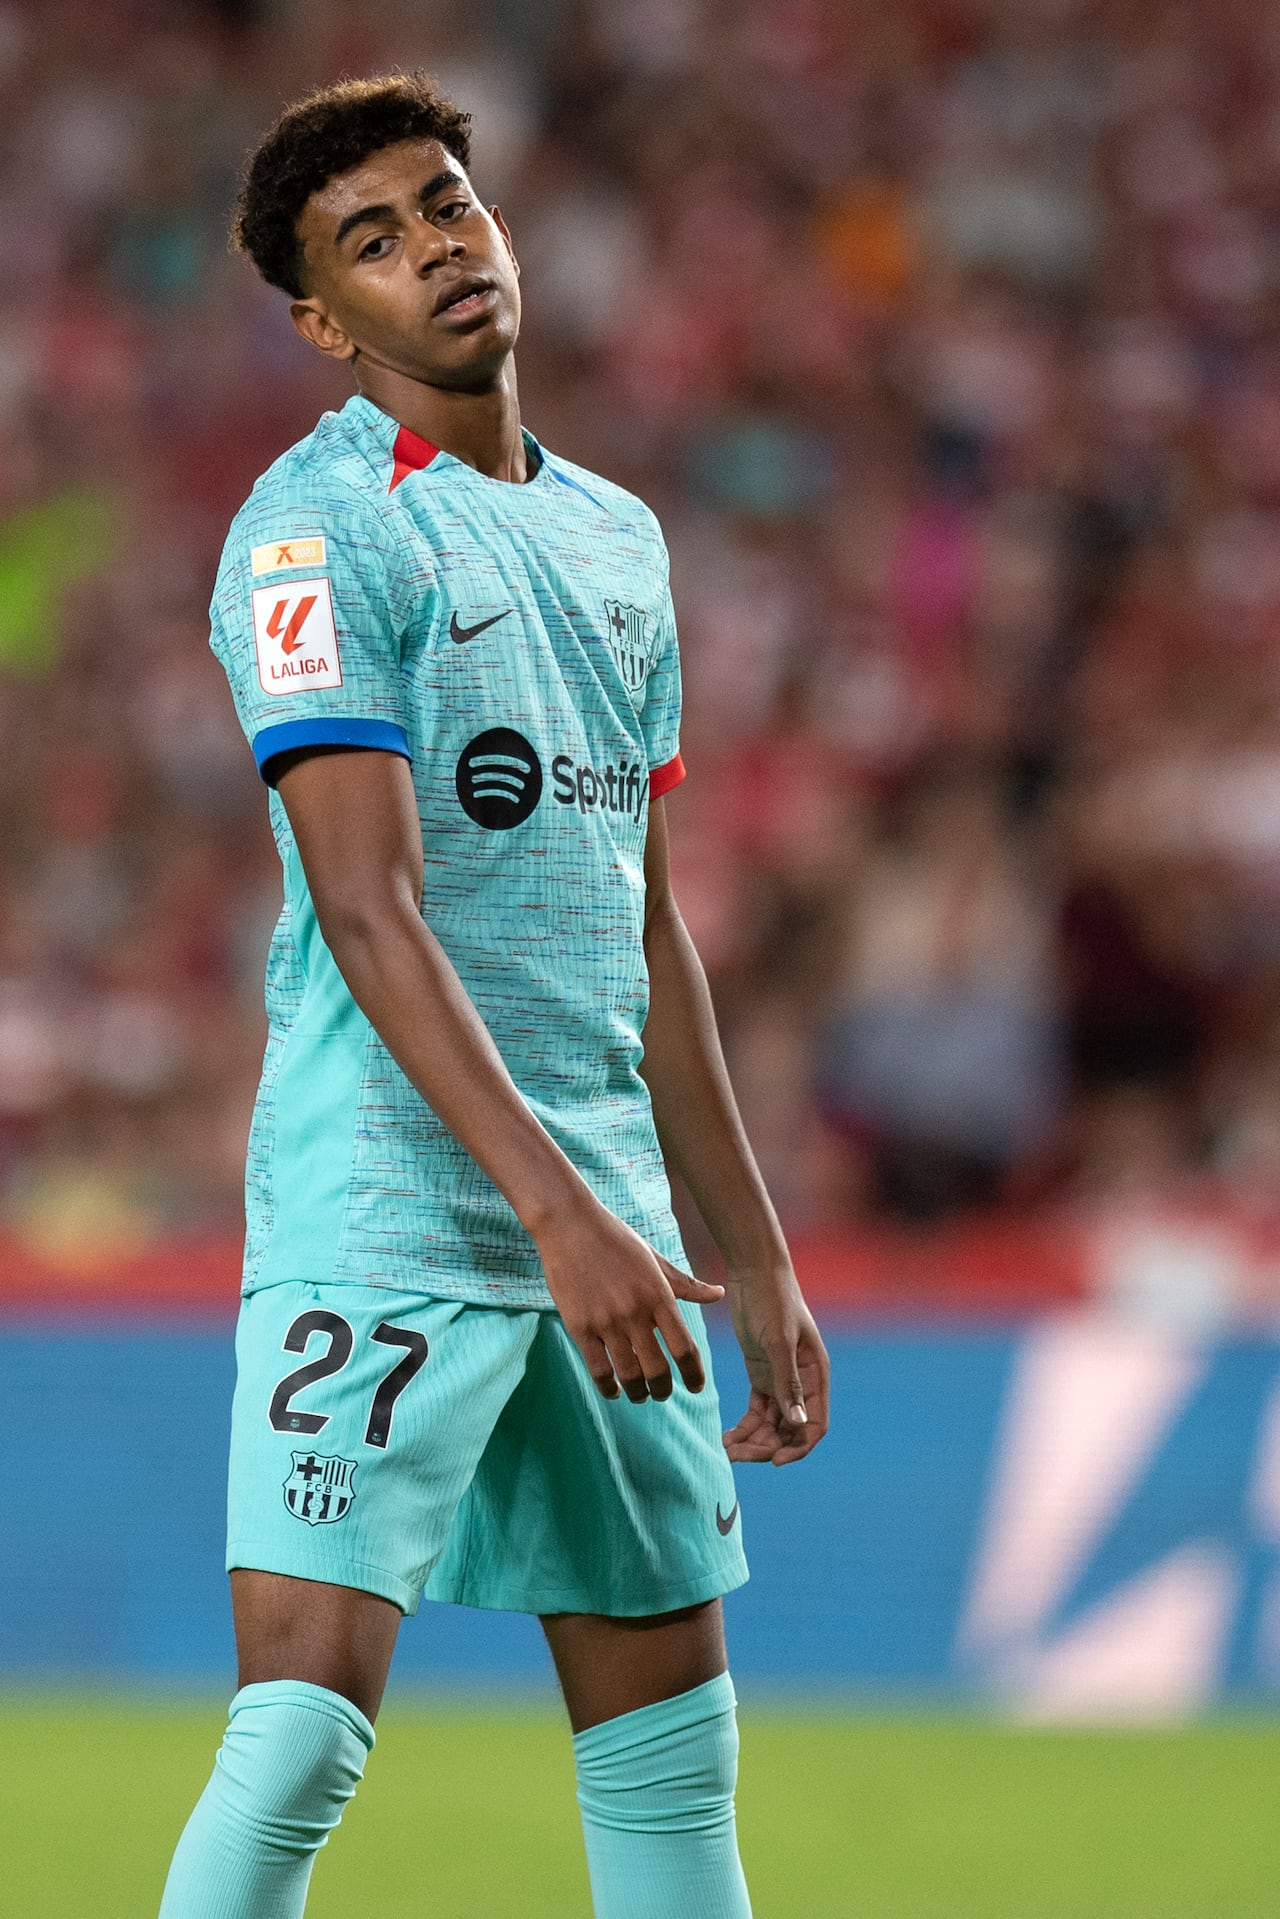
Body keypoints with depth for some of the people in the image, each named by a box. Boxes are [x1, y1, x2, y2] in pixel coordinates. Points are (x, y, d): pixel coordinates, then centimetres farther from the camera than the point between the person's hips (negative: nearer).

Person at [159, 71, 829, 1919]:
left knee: (672, 1741, 10)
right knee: (305, 1729, -15)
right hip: (384, 1205, -8)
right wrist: (561, 1210, -26)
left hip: (611, 1228, 8)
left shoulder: (615, 537, 17)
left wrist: (759, 1260, 17)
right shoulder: (319, 529, -8)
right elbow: (369, 911, -17)